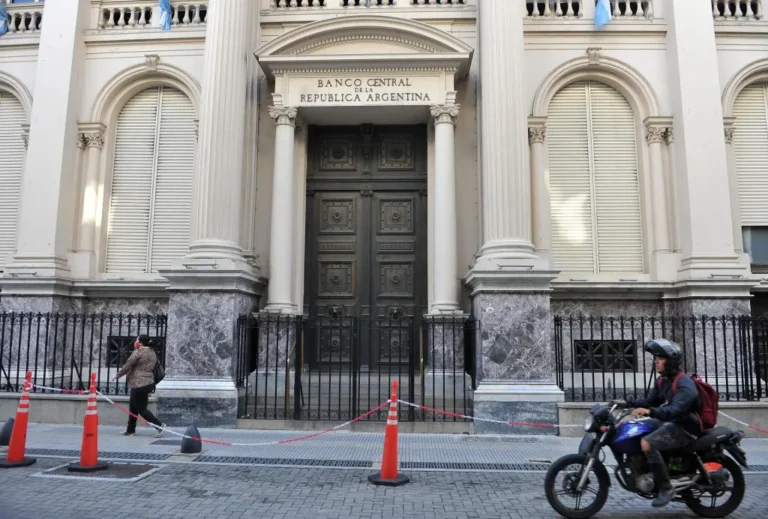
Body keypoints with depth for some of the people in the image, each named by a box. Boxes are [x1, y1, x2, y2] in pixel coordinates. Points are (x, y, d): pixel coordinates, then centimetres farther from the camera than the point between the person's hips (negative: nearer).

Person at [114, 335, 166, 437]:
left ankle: (159, 425, -8)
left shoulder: (138, 352, -12)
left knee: (141, 409, -3)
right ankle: (131, 430, 23)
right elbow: (156, 366, 14)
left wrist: (117, 375, 6)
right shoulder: (152, 353, 13)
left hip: (139, 384, -9)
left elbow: (127, 366, -6)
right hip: (149, 383, 9)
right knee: (133, 408, 18)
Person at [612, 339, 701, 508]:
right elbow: (650, 402, 20)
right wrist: (628, 403, 4)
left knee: (647, 444, -32)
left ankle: (666, 488, -18)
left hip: (683, 429, -10)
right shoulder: (662, 381, 12)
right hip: (667, 422, 10)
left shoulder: (684, 383, -19)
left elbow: (676, 411, -35)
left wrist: (650, 412, -50)